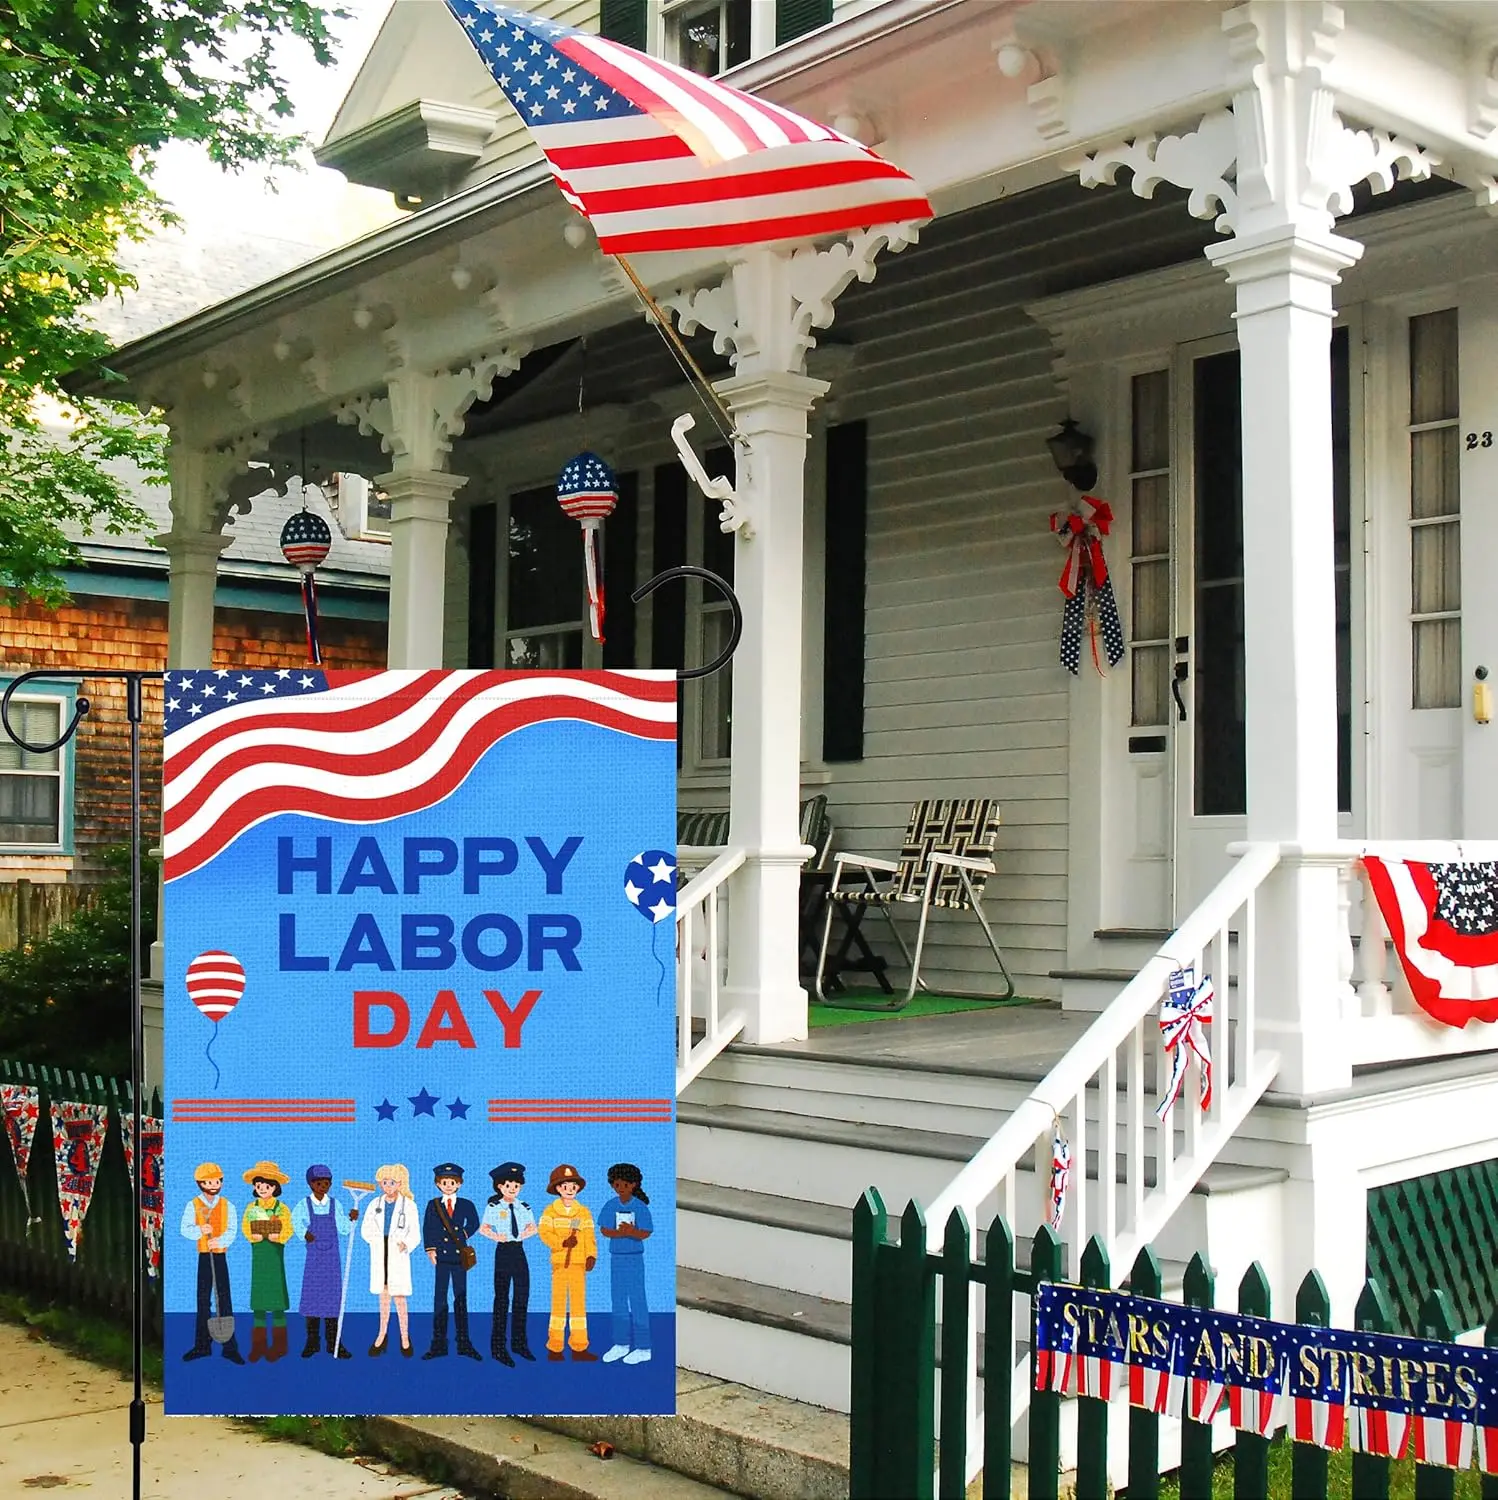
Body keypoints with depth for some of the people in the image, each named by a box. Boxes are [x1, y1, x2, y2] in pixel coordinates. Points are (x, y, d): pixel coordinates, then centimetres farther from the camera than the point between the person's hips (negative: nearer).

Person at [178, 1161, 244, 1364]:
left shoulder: (227, 1205, 4)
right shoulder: (193, 1205, 3)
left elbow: (232, 1230, -5)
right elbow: (185, 1229, -7)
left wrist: (221, 1241, -25)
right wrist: (200, 1230, -26)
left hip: (220, 1256, -1)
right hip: (203, 1256, 1)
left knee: (224, 1299, -4)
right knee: (203, 1301, 6)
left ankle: (230, 1346, -1)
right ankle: (202, 1345, 15)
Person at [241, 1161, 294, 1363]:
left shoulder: (281, 1208, -1)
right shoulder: (251, 1207, 8)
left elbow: (288, 1230, -8)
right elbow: (246, 1228, -1)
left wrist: (278, 1236, -27)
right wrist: (253, 1236, -21)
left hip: (275, 1252, -3)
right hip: (258, 1252, 3)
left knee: (276, 1298, -2)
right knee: (258, 1298, 5)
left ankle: (278, 1345, 5)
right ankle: (258, 1345, 12)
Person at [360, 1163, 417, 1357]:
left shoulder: (409, 1205, -1)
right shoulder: (375, 1204, 7)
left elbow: (414, 1232, -3)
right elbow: (365, 1230, 9)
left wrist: (406, 1244, -22)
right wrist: (377, 1241, -7)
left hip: (398, 1256, -3)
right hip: (380, 1256, 3)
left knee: (399, 1297, -5)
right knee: (383, 1297, 10)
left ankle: (405, 1338, 3)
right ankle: (382, 1335, 18)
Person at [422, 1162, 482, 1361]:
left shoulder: (466, 1205, 5)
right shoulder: (433, 1205, 3)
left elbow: (474, 1223, 17)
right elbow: (427, 1228, 0)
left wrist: (464, 1233, 2)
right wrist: (430, 1249, -8)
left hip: (460, 1255, 1)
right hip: (442, 1256, -1)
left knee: (461, 1298, 4)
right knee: (439, 1298, 1)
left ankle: (464, 1343, 8)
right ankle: (439, 1344, 6)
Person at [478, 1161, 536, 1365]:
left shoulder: (524, 1208, 8)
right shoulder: (494, 1207, -2)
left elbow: (532, 1227, 17)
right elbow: (483, 1228, 1)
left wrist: (526, 1233, -2)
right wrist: (495, 1237, -14)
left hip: (519, 1252, 4)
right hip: (503, 1252, -4)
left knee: (522, 1297, 5)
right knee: (502, 1298, -1)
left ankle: (519, 1342, 17)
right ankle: (498, 1346, 4)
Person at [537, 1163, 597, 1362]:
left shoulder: (584, 1212, 7)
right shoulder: (550, 1211, 1)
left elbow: (590, 1237, 2)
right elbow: (544, 1233, -10)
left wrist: (591, 1256, -12)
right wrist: (562, 1243, -22)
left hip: (579, 1263, 2)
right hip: (559, 1262, -2)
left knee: (579, 1302, 4)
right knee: (558, 1302, 3)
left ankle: (579, 1347, 8)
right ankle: (554, 1348, 9)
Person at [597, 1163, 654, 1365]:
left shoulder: (640, 1207, -10)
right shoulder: (610, 1205, 0)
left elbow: (646, 1233, -14)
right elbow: (604, 1230, -5)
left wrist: (632, 1231, -33)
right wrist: (619, 1233, -24)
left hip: (634, 1258, -4)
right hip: (616, 1257, 4)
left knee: (637, 1300, -3)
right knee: (618, 1301, 12)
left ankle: (643, 1348, 3)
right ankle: (622, 1344, 23)